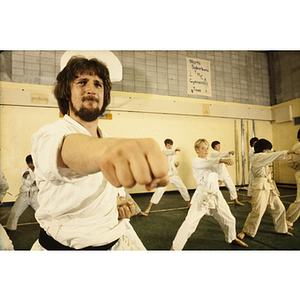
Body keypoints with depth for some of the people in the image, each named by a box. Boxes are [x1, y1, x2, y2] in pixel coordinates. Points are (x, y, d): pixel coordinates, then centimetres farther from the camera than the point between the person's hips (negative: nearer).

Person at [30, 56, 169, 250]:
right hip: (63, 245, -4)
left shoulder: (108, 139, 3)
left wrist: (118, 203, -1)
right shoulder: (50, 135, -16)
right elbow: (70, 149, -42)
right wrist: (107, 147, -61)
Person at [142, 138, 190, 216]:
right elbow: (166, 152, -35)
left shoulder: (173, 153, 11)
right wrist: (175, 150, -51)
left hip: (174, 174, 6)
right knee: (159, 191, -15)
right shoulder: (164, 151, -9)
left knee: (183, 188, 12)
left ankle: (189, 203, 37)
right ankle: (148, 209, -8)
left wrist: (176, 164, 2)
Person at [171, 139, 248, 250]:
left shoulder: (210, 160, 14)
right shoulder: (196, 162, -10)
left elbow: (217, 169, -2)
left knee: (229, 219, 18)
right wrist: (222, 160, -42)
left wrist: (226, 162, -21)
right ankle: (175, 247, 1)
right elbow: (207, 163, -30)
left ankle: (232, 238, 49)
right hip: (202, 197, -7)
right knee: (189, 223, -15)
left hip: (216, 196, 7)